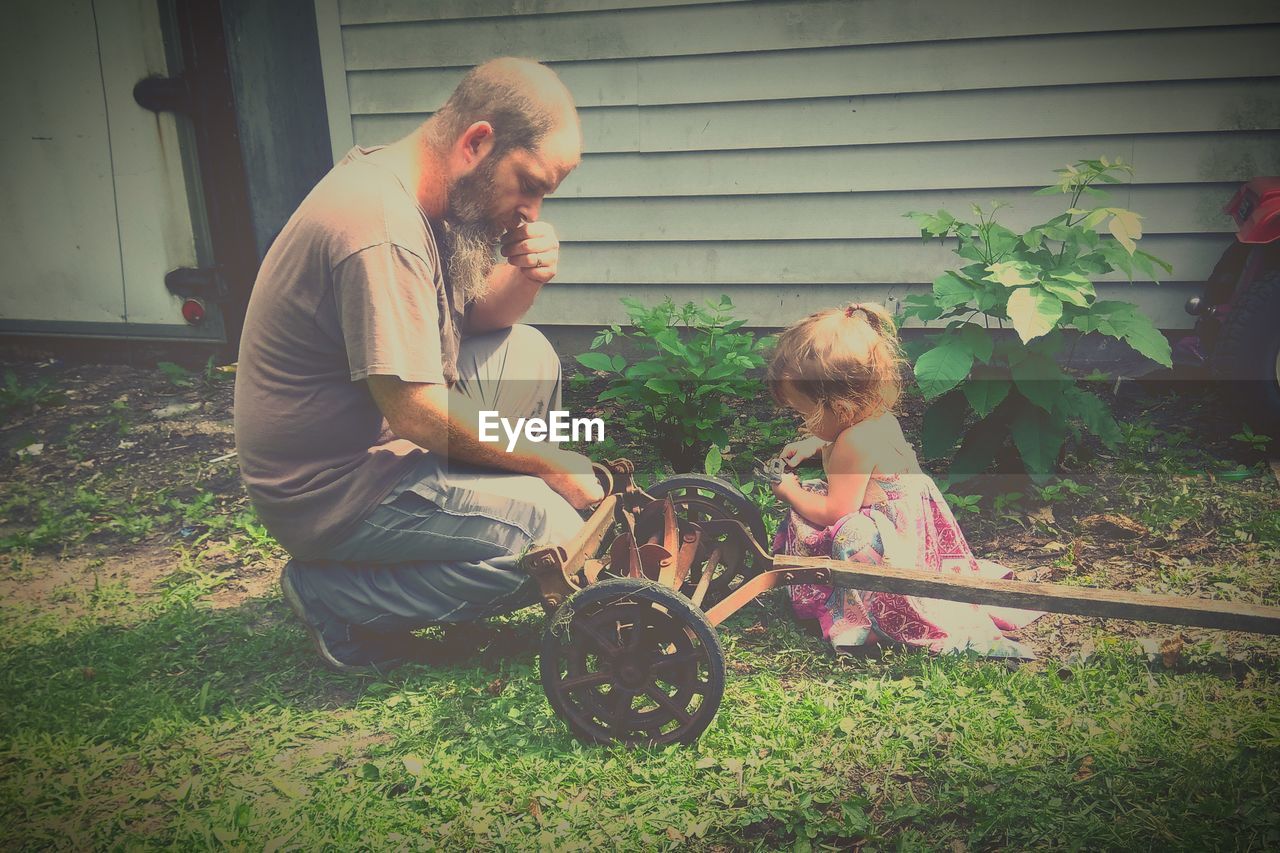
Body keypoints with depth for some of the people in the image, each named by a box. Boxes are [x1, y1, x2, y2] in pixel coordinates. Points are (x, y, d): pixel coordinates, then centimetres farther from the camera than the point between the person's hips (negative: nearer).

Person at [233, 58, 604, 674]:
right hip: (326, 488, -9)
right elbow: (414, 411, -27)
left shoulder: (420, 197, 3)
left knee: (529, 354, 12)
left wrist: (524, 277, -11)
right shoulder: (382, 229, -27)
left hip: (371, 438, 10)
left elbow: (472, 316, 12)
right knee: (559, 539, -14)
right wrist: (548, 463, -15)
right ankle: (336, 594, -4)